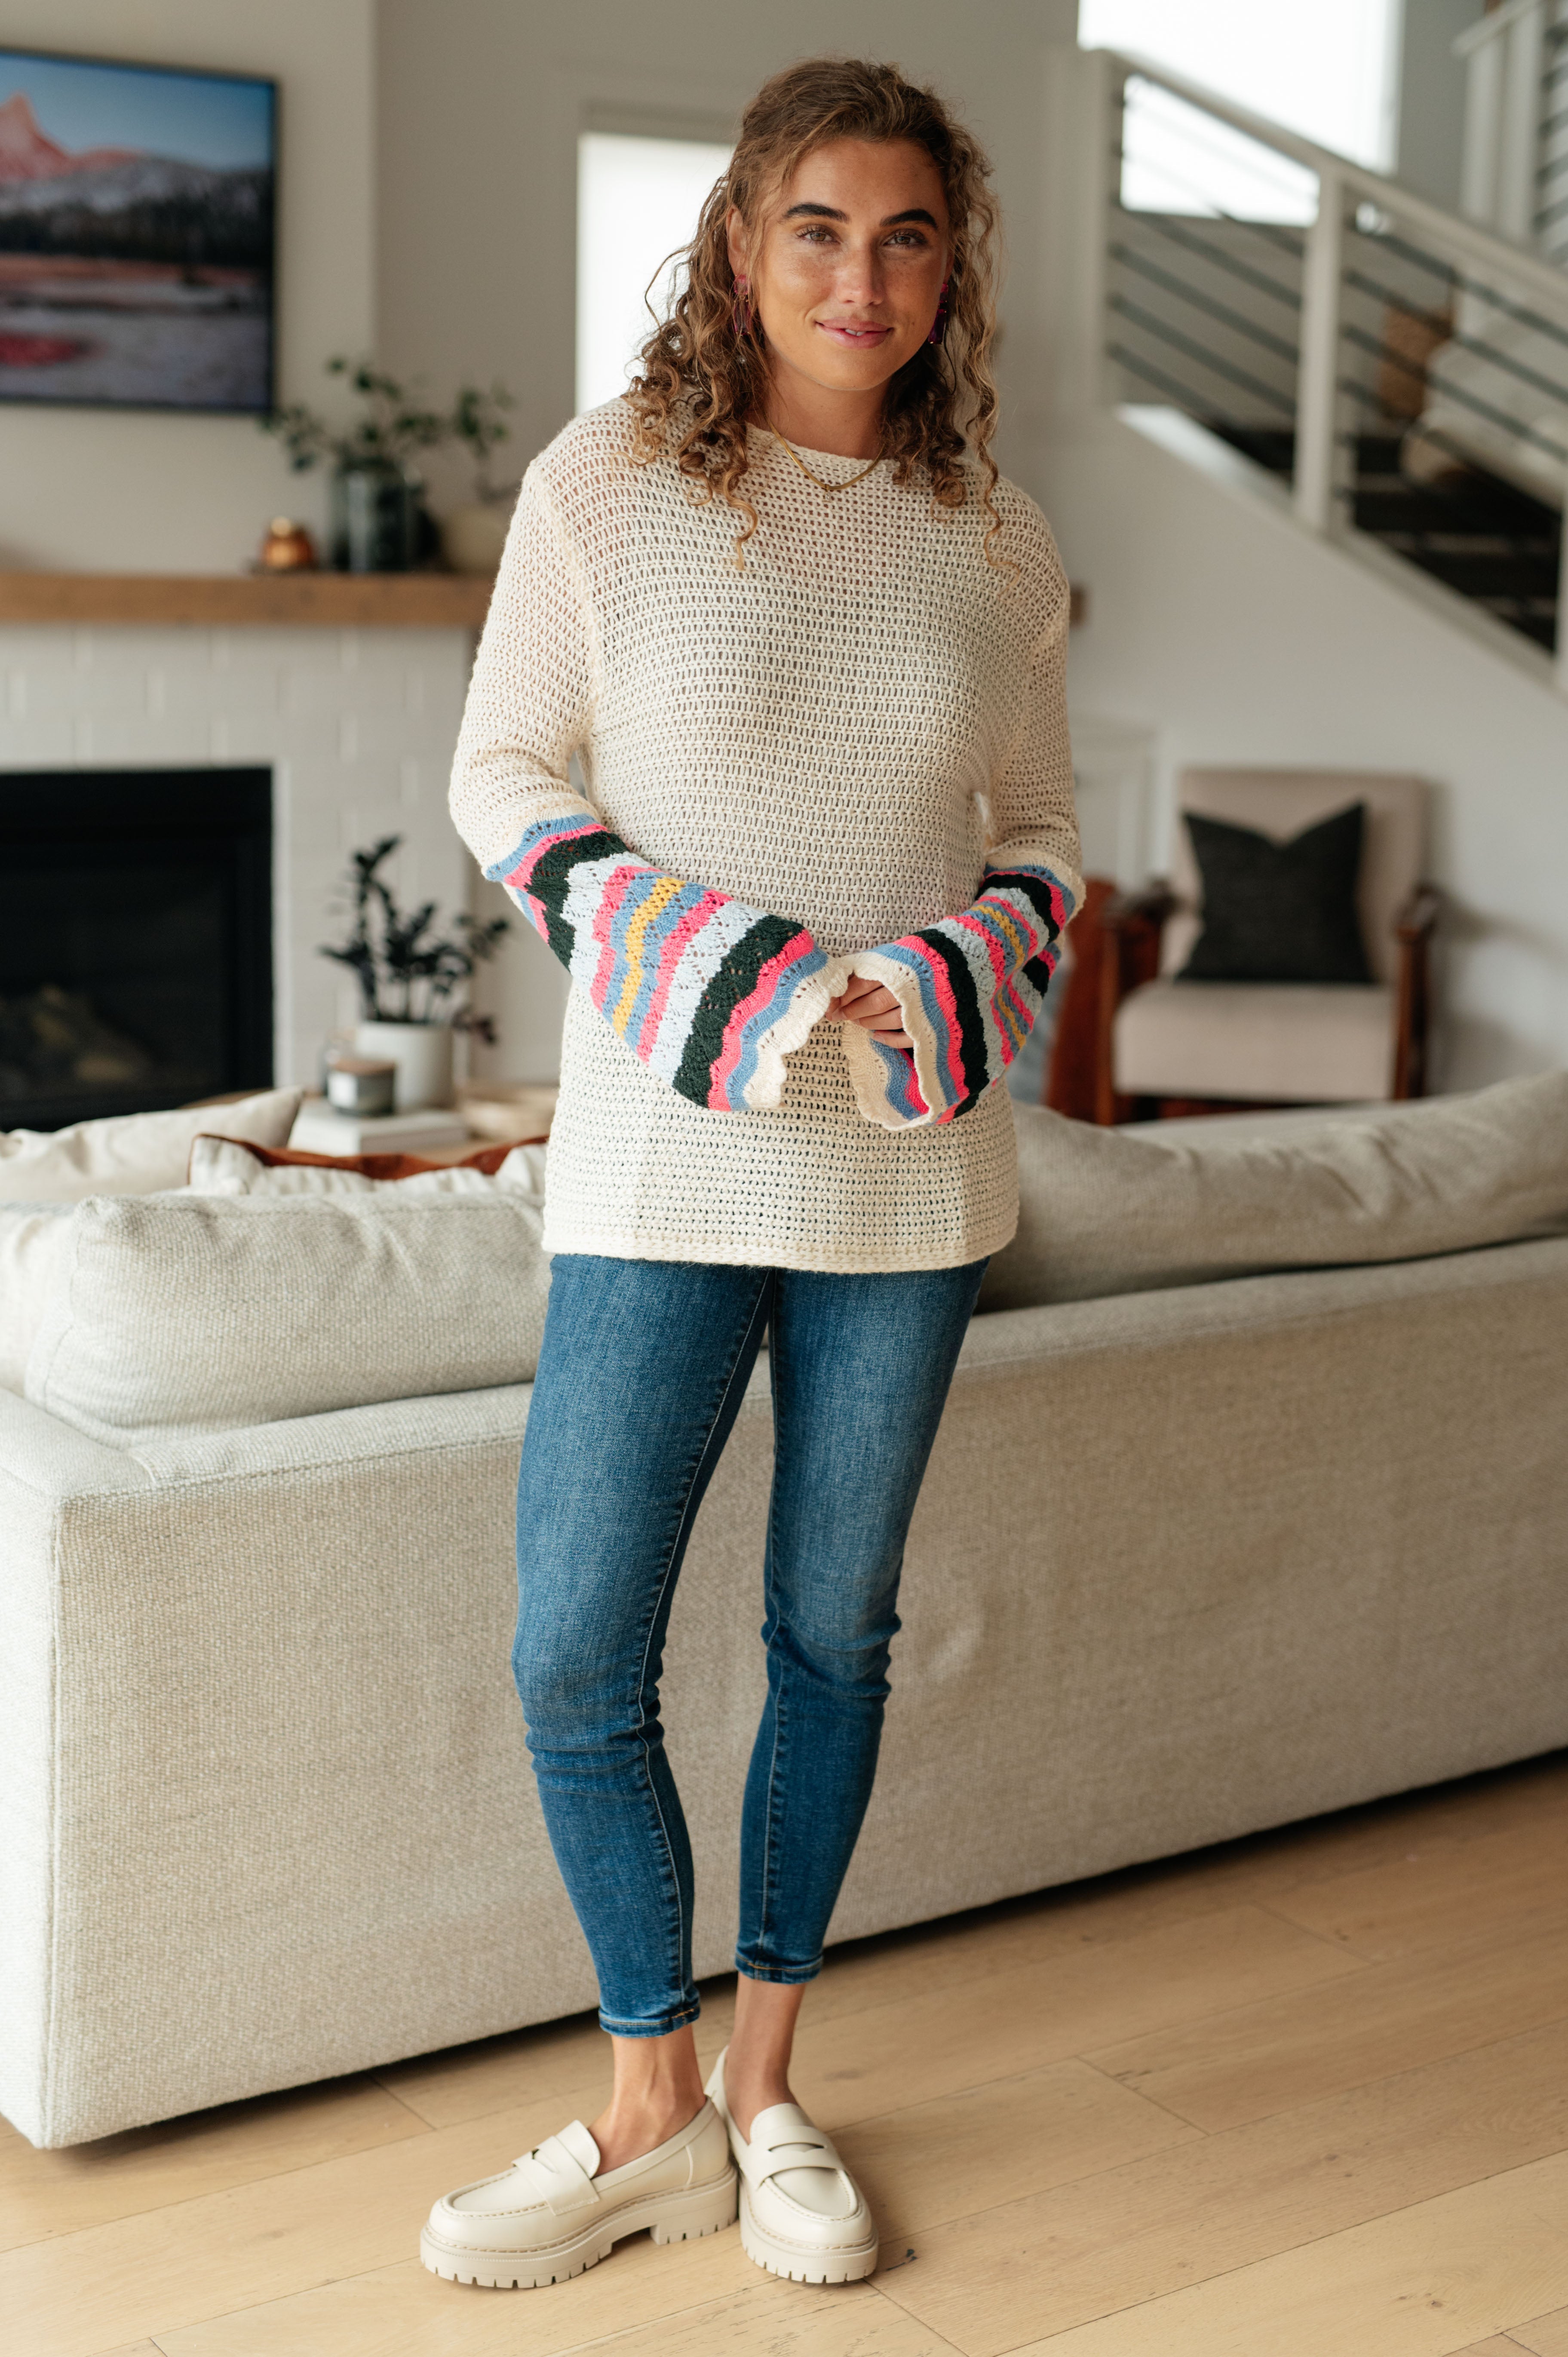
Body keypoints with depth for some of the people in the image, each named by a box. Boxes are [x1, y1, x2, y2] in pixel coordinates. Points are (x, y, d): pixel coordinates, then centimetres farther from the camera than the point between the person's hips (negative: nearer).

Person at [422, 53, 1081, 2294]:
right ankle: (655, 2110, 21)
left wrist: (961, 985, -9)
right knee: (576, 1660, -1)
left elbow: (1044, 830, 13)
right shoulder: (607, 480, -2)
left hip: (911, 1174, 2)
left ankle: (765, 2086, 30)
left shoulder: (997, 539, 5)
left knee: (838, 1628, 12)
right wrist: (705, 972, -15)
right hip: (665, 1162, -2)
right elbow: (504, 773, 0)